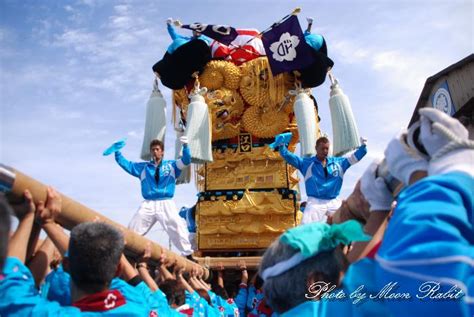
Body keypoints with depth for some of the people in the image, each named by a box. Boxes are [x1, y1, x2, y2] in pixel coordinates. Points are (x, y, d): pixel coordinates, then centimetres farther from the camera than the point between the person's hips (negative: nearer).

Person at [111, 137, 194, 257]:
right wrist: (117, 151, 5)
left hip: (166, 204, -2)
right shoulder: (143, 167, 16)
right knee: (132, 230, 2)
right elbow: (125, 164, 16)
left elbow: (186, 160, -3)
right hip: (148, 205, 2)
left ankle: (188, 255, -2)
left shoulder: (171, 165, 11)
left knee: (179, 229, -11)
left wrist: (185, 145, -19)